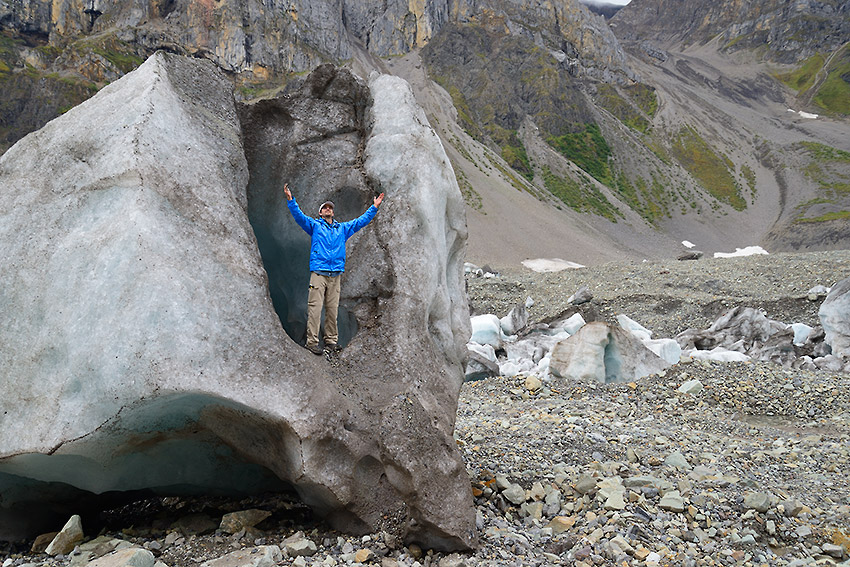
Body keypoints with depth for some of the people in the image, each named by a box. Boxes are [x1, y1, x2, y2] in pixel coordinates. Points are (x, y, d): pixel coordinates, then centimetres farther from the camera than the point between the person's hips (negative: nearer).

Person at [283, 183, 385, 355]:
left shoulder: (343, 228, 21)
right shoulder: (315, 225, 12)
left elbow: (361, 220, 25)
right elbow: (299, 216, 0)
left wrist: (374, 207, 22)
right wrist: (290, 200, -14)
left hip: (335, 275, 3)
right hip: (318, 273, -3)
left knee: (332, 309, 5)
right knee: (315, 308, -8)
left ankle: (331, 340, 13)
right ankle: (312, 342, -7)